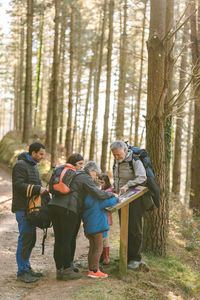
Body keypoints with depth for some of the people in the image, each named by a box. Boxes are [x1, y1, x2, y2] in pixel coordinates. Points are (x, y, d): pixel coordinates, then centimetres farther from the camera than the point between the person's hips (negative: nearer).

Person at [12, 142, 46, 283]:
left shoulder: (33, 165, 18)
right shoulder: (21, 165, -13)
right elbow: (19, 185, -22)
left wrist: (42, 189, 3)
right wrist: (38, 189, -22)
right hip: (23, 208, -10)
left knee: (31, 238, 13)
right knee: (25, 238, -8)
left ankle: (27, 267, 22)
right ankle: (22, 271, -2)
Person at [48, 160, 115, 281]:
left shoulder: (74, 175, 27)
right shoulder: (86, 178, 0)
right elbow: (97, 193, -11)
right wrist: (111, 194, 5)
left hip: (54, 205, 8)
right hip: (67, 209, -8)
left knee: (59, 240, 10)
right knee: (66, 241, -2)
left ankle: (59, 270, 15)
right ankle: (66, 271, 4)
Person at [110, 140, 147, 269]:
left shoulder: (135, 161, -12)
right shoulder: (117, 163, 12)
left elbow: (142, 177, -25)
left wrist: (127, 185, -32)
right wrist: (115, 188, 9)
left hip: (134, 199, -7)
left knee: (135, 229, -5)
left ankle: (136, 259, 2)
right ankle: (126, 256, 17)